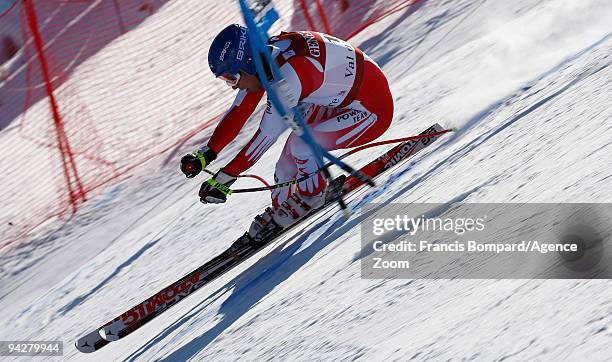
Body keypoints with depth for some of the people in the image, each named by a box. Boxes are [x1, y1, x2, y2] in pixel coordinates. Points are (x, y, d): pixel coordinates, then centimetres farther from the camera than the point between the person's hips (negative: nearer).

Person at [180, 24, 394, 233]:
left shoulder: (289, 75, -33)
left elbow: (267, 135, -31)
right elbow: (238, 111, -2)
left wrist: (225, 178, -27)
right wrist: (206, 154, -8)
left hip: (375, 108, -9)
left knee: (301, 146, -19)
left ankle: (312, 195, 7)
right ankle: (281, 206, 17)